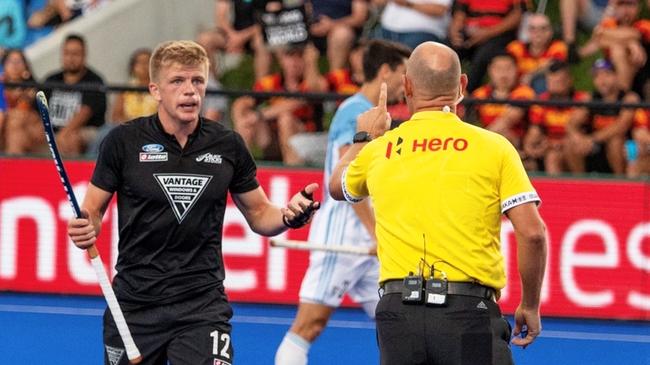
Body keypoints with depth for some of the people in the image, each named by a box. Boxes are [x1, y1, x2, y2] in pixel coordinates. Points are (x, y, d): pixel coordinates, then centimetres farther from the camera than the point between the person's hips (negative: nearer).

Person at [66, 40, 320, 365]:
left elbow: (259, 215, 12)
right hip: (134, 301, 0)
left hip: (202, 302, 0)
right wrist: (85, 228, -20)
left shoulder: (227, 145, 1)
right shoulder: (123, 141, -5)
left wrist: (289, 215, -9)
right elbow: (93, 210, 3)